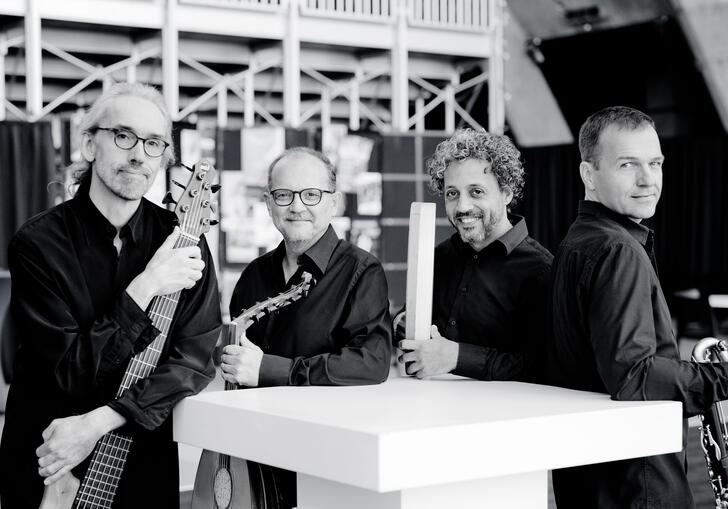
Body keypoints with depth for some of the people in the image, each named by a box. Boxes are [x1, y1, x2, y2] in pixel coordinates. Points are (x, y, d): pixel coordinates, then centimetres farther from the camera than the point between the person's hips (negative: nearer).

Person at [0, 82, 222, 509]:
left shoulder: (180, 238, -4)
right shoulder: (38, 244, -12)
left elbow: (195, 357, -13)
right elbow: (69, 372, -17)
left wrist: (101, 419, -23)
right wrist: (145, 288, -23)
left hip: (143, 456, 2)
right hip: (46, 462, -2)